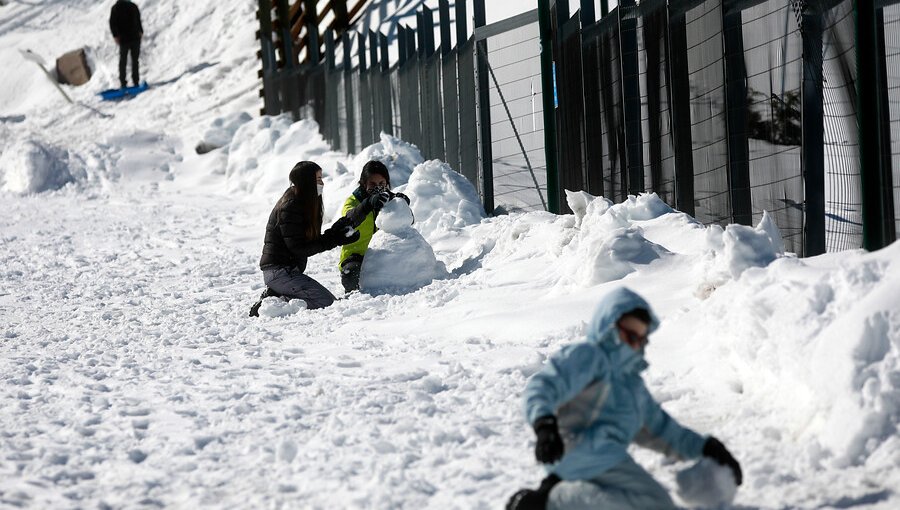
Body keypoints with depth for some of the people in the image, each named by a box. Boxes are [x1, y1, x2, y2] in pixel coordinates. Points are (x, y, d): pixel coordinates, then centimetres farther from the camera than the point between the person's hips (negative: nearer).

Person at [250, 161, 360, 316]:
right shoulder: (289, 208, -15)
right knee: (327, 302, -18)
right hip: (279, 271, -10)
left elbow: (311, 240, 13)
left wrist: (334, 233, -1)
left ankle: (276, 295, 5)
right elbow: (298, 249, -18)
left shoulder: (301, 203, 14)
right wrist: (333, 240, -16)